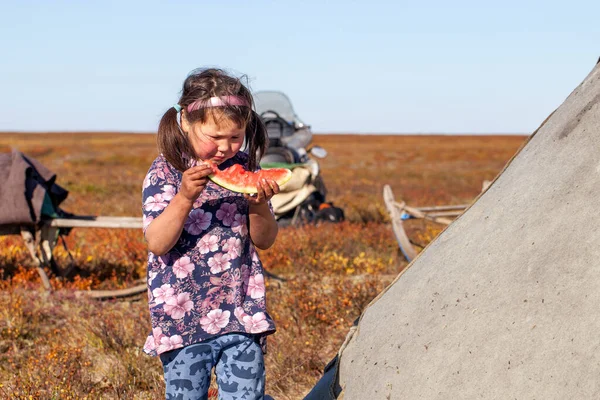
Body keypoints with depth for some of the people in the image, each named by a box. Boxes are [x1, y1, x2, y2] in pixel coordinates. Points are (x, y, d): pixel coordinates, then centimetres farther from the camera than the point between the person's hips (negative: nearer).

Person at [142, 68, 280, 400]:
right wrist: (184, 197, -27)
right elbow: (157, 243, -14)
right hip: (183, 319, -2)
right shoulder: (165, 172, -6)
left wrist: (259, 206, -14)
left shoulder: (245, 168, 3)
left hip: (242, 315, 2)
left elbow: (264, 241, 6)